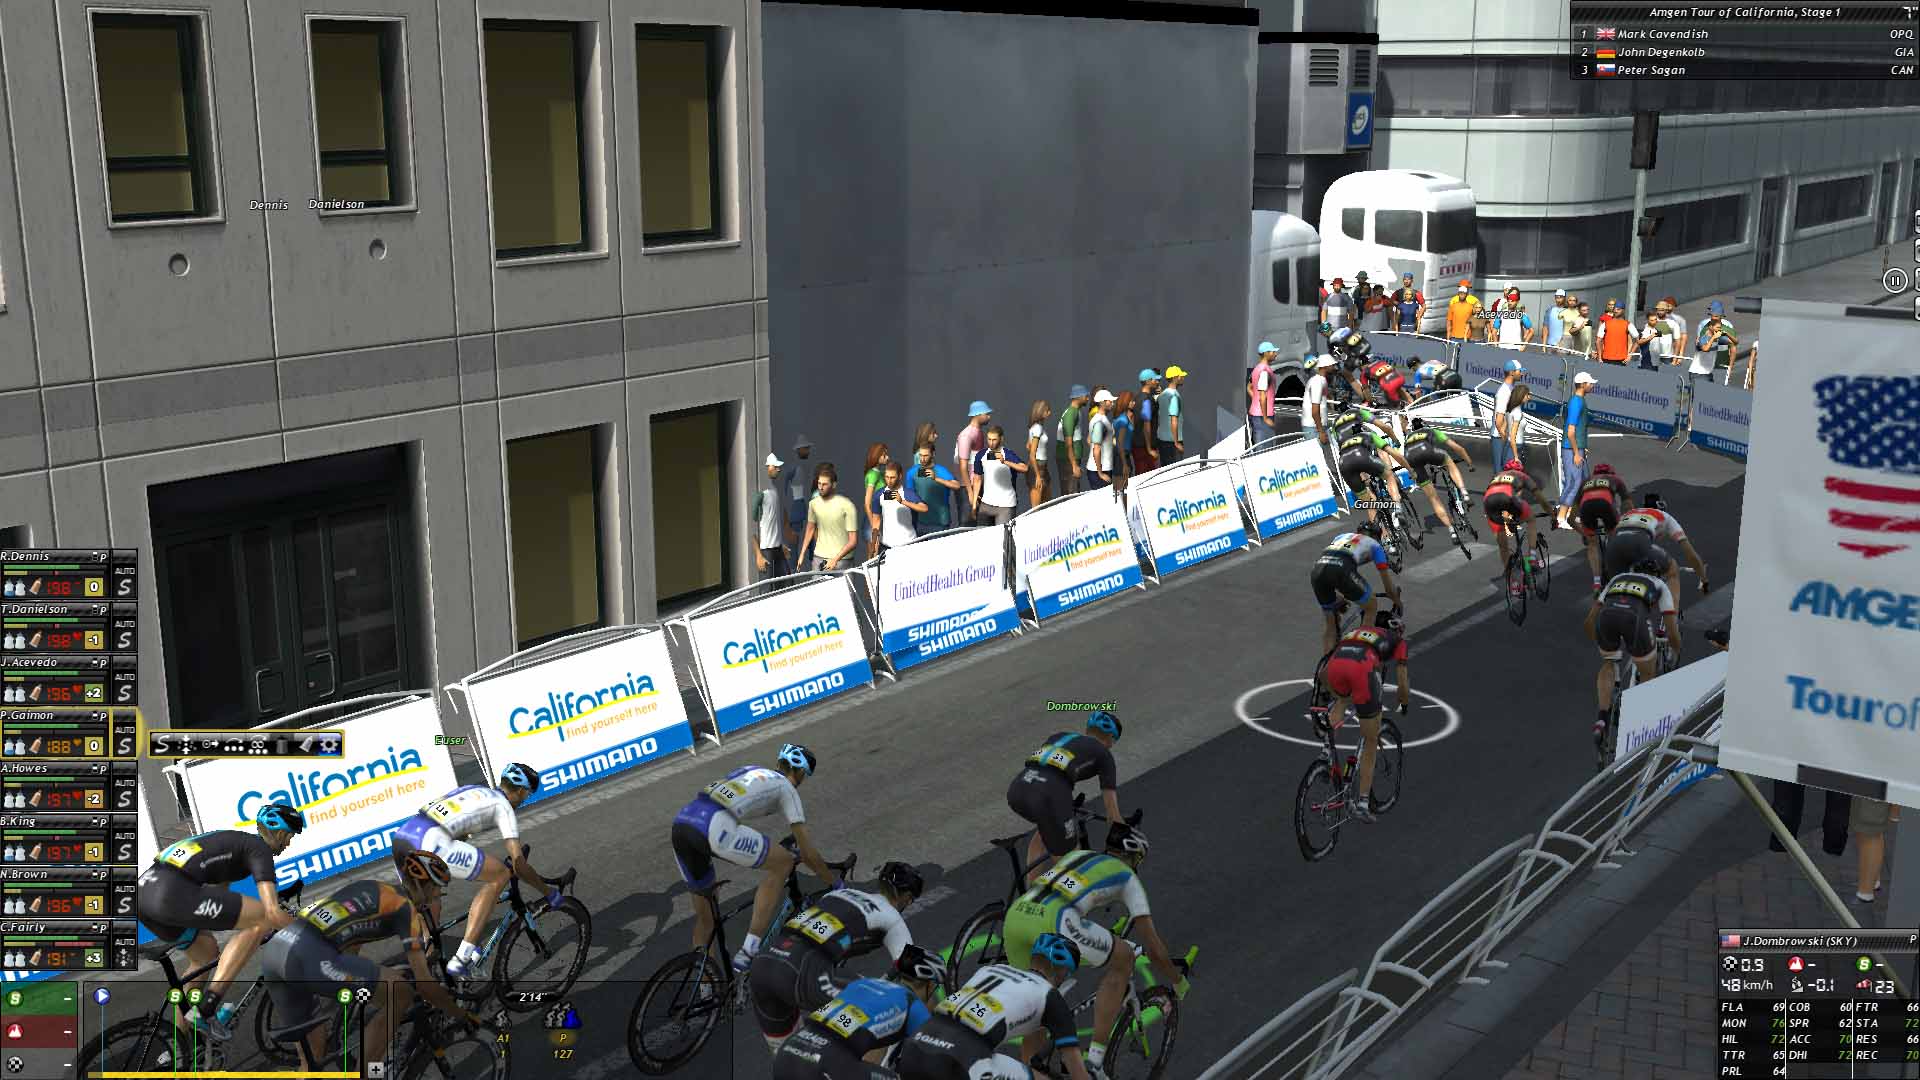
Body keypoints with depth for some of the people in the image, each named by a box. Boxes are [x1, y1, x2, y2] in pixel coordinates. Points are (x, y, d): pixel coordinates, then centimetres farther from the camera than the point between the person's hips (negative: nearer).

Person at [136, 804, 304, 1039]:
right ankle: (208, 1007, -6)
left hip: (143, 891, 10)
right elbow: (273, 911, -8)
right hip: (172, 893, -10)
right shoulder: (259, 848, 4)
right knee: (262, 918, -5)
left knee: (207, 952, 29)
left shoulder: (235, 840, 31)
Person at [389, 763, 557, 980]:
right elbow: (518, 862, 5)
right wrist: (549, 892, 17)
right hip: (429, 843, -9)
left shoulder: (474, 791, 32)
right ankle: (461, 958, -2)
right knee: (500, 875, 2)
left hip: (401, 836, 9)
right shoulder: (503, 806, 9)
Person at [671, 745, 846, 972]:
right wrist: (836, 883, 29)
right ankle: (747, 954, 5)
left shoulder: (751, 770, 34)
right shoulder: (786, 788, 15)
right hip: (714, 828, -8)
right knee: (784, 862, 10)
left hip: (681, 822, 8)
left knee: (703, 912, 23)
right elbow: (807, 853, 16)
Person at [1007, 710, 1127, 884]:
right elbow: (1111, 807, 19)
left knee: (1046, 827, 35)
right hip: (1048, 795, -6)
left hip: (1017, 789, 6)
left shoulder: (1058, 736, 35)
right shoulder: (1103, 754, 21)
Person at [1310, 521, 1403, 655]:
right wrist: (1398, 604, 48)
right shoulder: (1375, 545, 28)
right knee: (1372, 606, 22)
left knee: (1331, 625, 23)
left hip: (1316, 570, 5)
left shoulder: (1341, 536, 40)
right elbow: (1389, 586, 30)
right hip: (1341, 570, -5)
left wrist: (1339, 597, 61)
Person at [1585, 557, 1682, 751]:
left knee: (1608, 665, 31)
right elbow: (1672, 633, 26)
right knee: (1648, 674, 25)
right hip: (1635, 618, -2)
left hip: (1606, 615, 2)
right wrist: (1677, 654, 48)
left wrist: (1600, 645, 56)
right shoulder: (1660, 586, 34)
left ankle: (1602, 720, 14)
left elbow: (1589, 622, 38)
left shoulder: (1617, 579, 40)